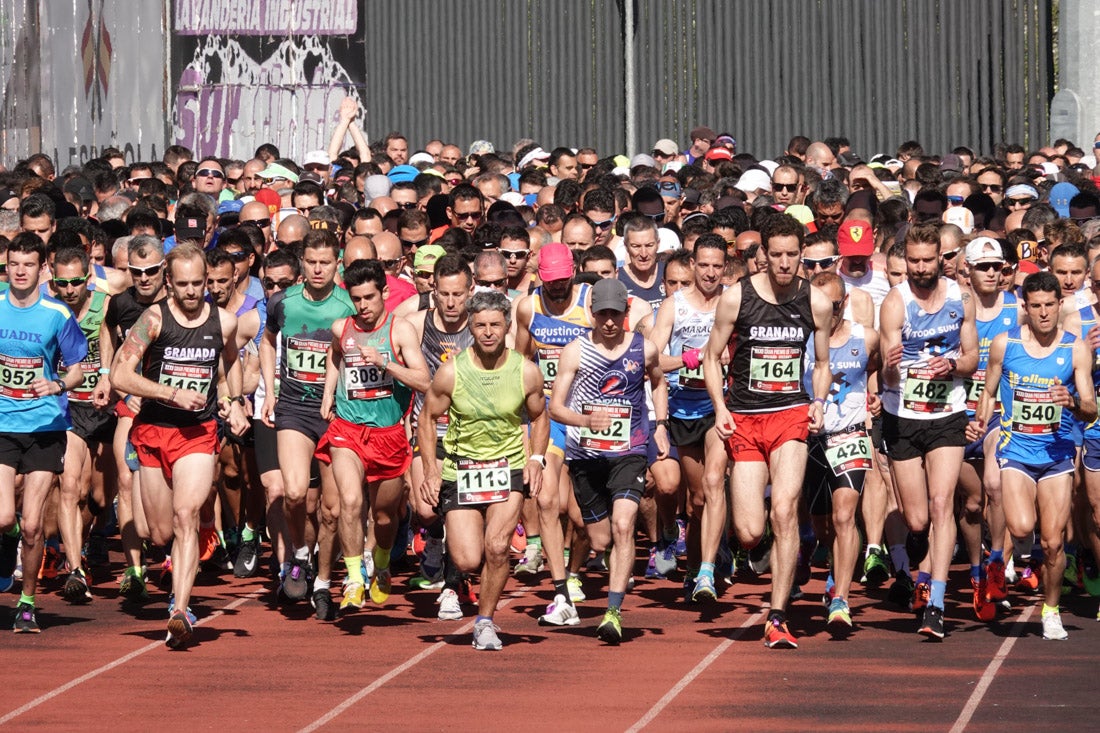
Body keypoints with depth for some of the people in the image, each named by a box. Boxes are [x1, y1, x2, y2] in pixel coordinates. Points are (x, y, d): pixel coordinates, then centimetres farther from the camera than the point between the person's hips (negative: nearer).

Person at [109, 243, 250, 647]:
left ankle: (180, 613, -28)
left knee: (186, 515, -21)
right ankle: (181, 592, 42)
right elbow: (121, 374, -12)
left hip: (198, 434, 0)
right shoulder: (154, 319, -7)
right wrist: (173, 394, -18)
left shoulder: (224, 321, 3)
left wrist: (235, 402, 12)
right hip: (153, 431, 0)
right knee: (161, 533, 7)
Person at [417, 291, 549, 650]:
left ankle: (485, 621, 2)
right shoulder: (451, 372, -10)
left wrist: (536, 458, -4)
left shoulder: (526, 372, -6)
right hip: (460, 469, 0)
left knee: (496, 547, -18)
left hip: (509, 468, 0)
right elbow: (427, 418, 3)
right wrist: (431, 470, -7)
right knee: (467, 561, -8)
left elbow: (539, 417, 12)